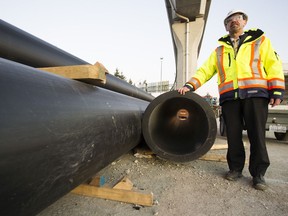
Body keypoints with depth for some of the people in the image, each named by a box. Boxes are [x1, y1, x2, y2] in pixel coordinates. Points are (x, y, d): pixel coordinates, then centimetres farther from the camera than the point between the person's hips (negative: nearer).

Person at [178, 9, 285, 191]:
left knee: (256, 134, -2)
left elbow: (273, 65, 8)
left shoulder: (260, 40, 17)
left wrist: (277, 90, -4)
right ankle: (235, 168, 16)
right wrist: (190, 85, -6)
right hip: (229, 96, 2)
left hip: (255, 93, -1)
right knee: (233, 135, 3)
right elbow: (205, 70, 10)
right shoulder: (220, 50, 21)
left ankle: (258, 173, 11)